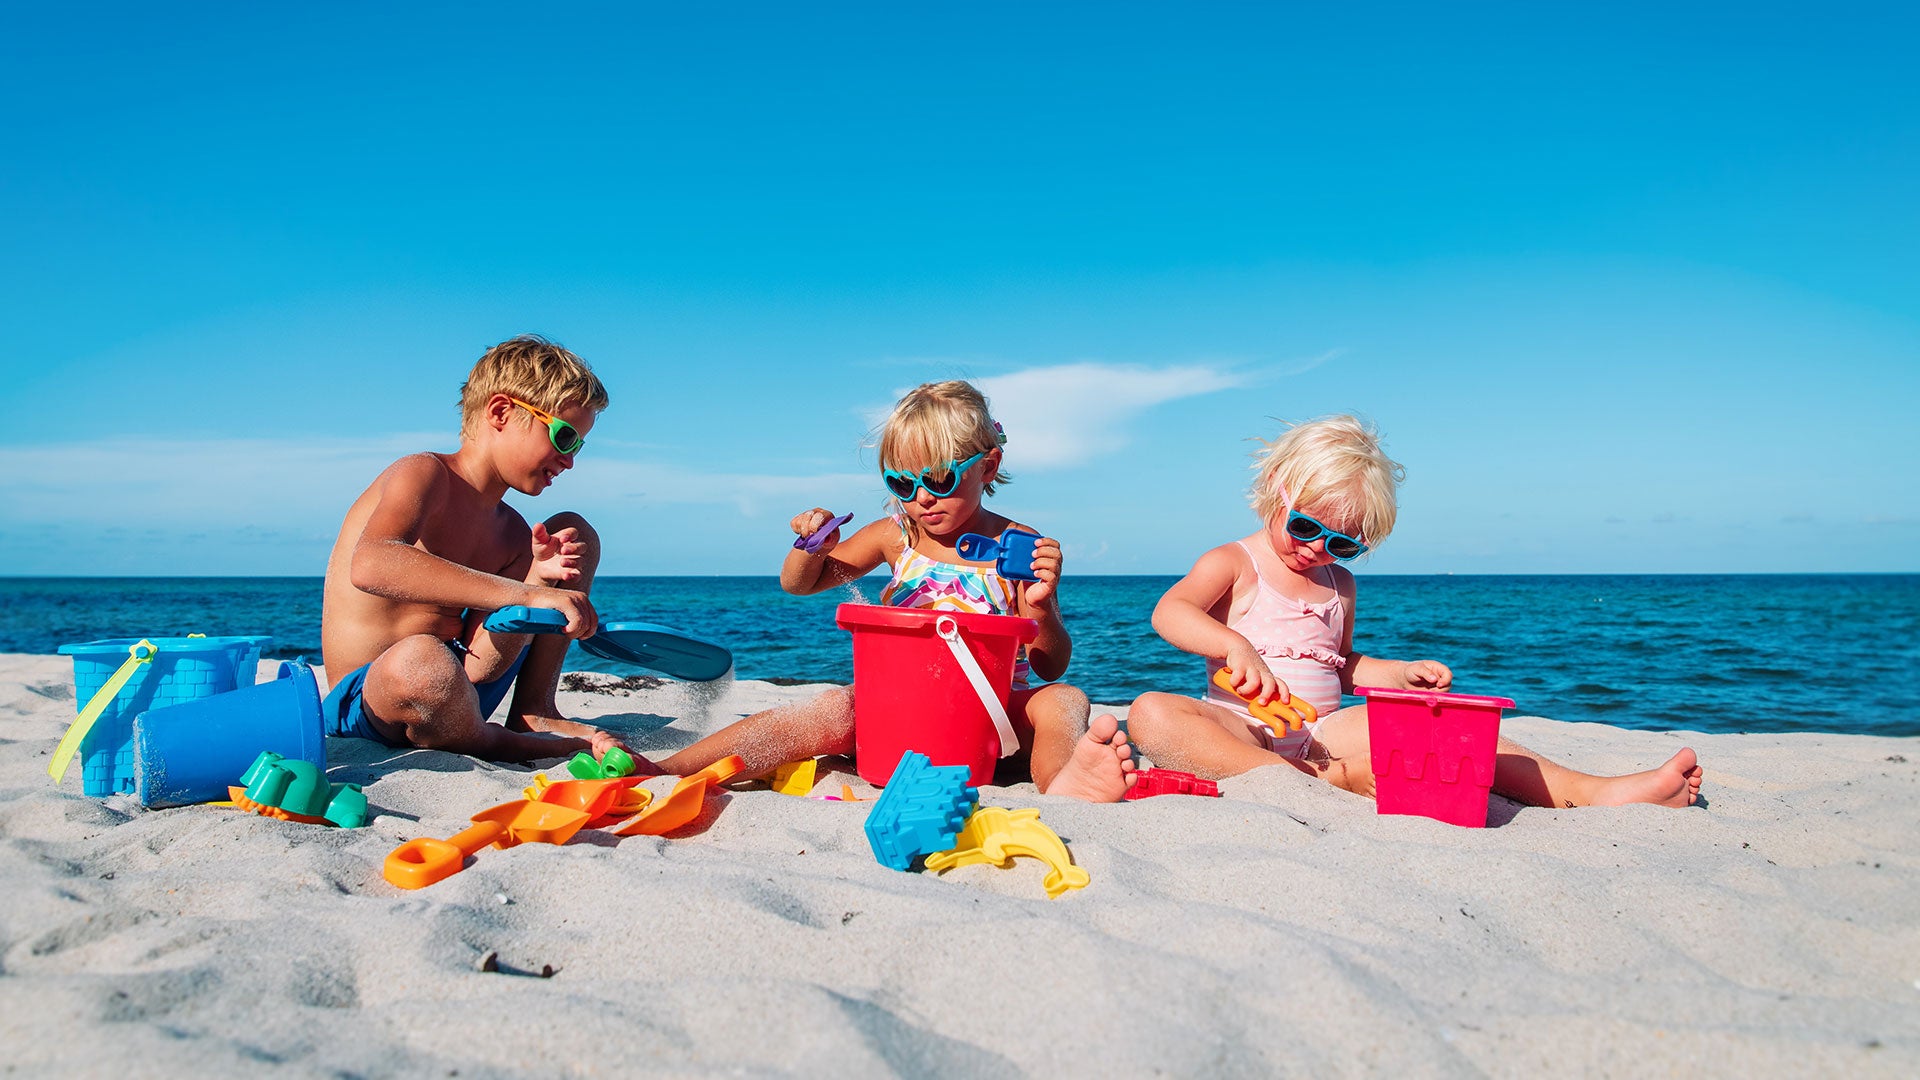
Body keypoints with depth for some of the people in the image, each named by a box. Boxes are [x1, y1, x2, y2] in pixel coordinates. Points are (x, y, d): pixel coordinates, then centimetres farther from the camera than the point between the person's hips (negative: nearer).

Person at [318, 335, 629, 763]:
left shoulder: (510, 532, 8)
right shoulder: (424, 474, -13)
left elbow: (483, 653, -3)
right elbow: (371, 566, -37)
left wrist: (539, 576, -20)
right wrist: (528, 594, -41)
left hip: (467, 688, 7)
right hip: (368, 696, -7)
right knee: (422, 661, -46)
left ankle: (533, 711, 0)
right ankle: (494, 743, -11)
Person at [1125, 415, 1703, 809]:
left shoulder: (1339, 584, 20)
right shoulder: (1233, 565, 0)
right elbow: (1170, 612, -19)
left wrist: (1402, 673, 11)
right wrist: (1236, 646, -37)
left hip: (1322, 733, 5)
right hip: (1242, 729, -5)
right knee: (1151, 712, -37)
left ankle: (1591, 790, -21)